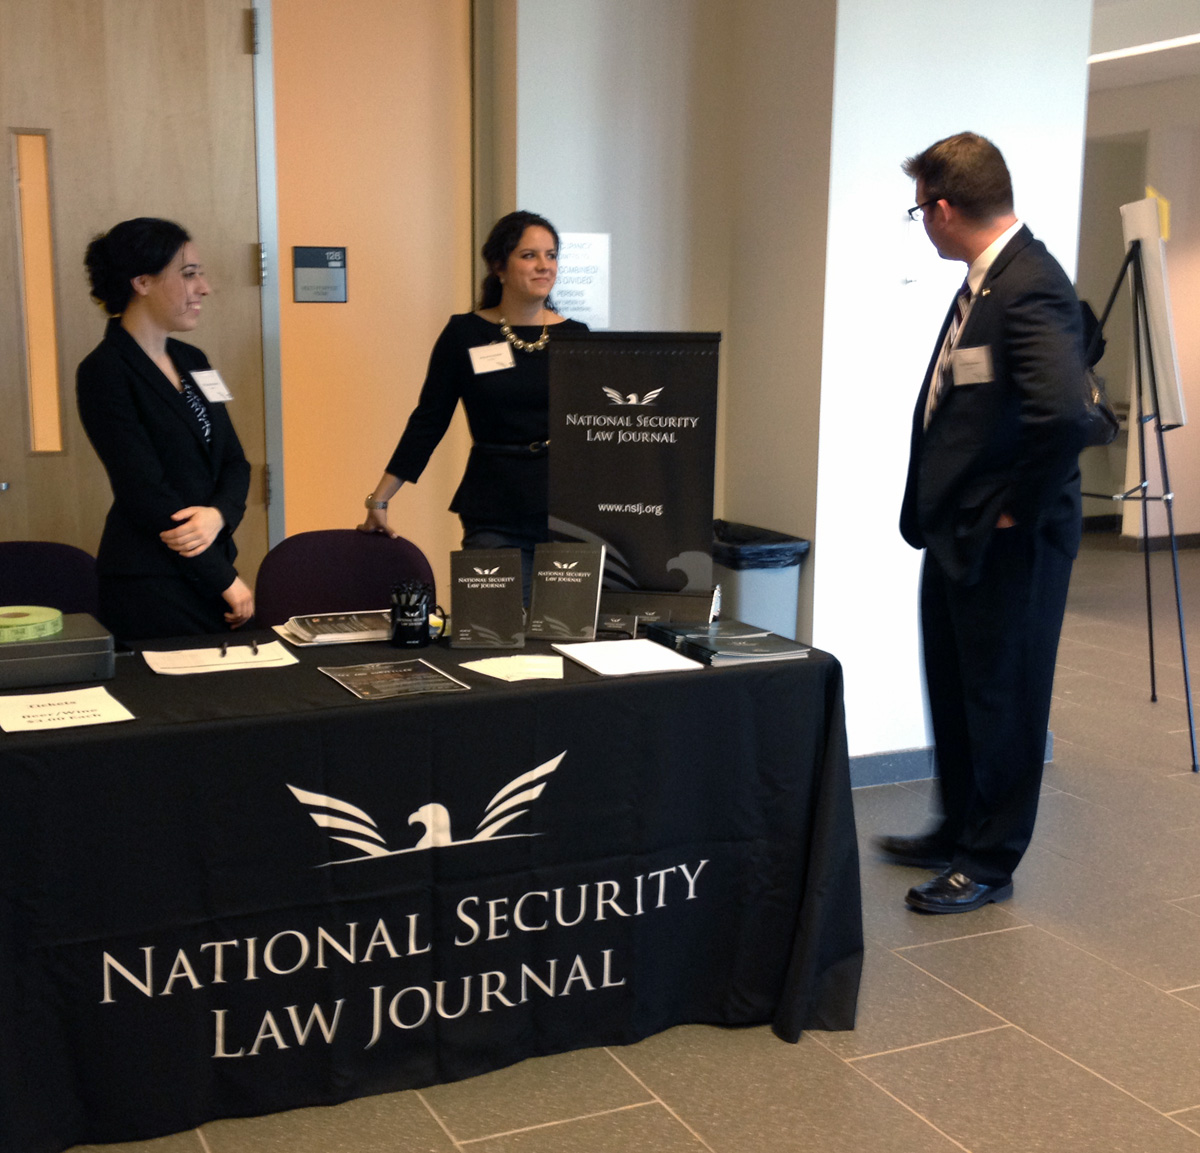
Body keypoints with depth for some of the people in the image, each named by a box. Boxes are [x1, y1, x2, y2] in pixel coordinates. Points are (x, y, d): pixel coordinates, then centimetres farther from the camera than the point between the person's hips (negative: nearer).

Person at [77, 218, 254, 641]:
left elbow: (234, 461, 11)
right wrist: (226, 581, -13)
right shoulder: (104, 373, -11)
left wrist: (219, 514, -13)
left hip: (211, 569, 7)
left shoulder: (191, 361, 13)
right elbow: (145, 493, -16)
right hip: (150, 587, -7)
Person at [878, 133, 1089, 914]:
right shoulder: (984, 281, 9)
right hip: (954, 529, 10)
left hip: (1008, 543, -10)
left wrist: (1017, 511, -21)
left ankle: (989, 863, 21)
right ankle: (959, 830, 39)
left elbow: (1062, 414, -34)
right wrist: (936, 504, 14)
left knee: (1003, 698, 6)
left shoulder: (1031, 287, -22)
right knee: (954, 688, 21)